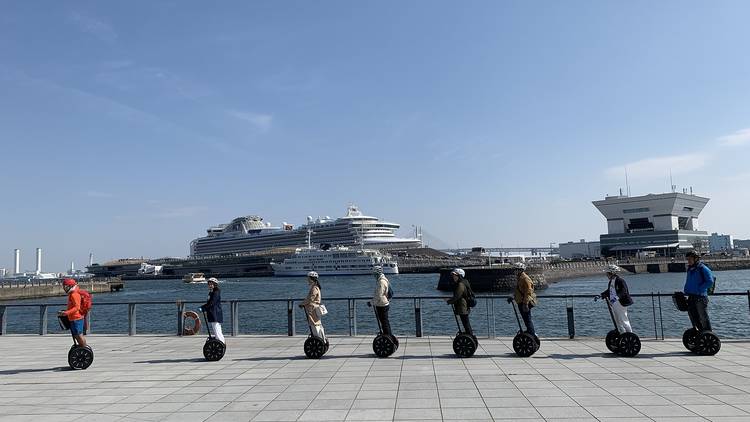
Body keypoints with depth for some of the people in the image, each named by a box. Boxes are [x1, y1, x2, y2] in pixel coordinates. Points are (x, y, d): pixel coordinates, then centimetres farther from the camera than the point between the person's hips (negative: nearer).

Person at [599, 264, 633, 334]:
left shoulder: (620, 280, -17)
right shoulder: (611, 281, 10)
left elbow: (624, 291, -26)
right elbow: (608, 291, 18)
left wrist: (618, 296, -41)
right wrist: (601, 295, 12)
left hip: (621, 304, -9)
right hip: (614, 304, 9)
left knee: (623, 321, -2)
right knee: (617, 321, 15)